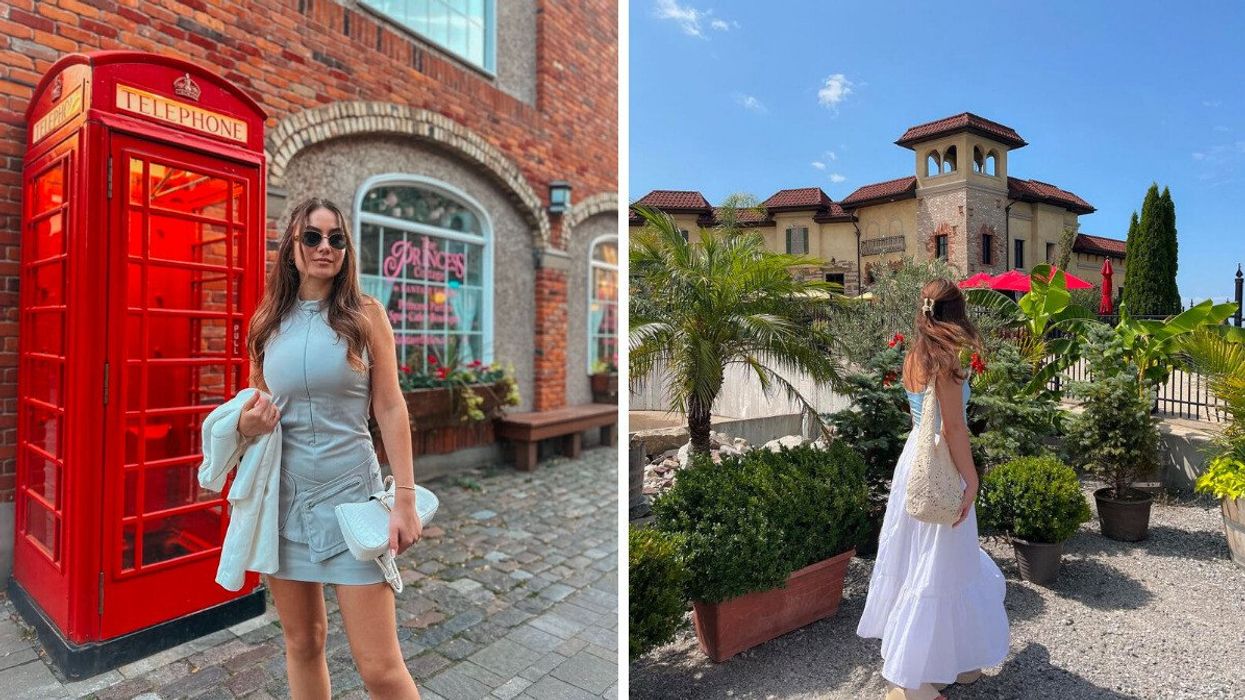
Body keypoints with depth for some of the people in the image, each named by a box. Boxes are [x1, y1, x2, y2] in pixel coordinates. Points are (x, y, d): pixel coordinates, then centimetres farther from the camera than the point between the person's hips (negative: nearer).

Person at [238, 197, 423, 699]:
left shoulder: (365, 314, -4)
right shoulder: (268, 320, 6)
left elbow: (390, 408, -6)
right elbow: (255, 402, 18)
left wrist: (405, 499, -11)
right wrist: (247, 423, -7)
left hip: (350, 491, -3)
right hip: (283, 493, 4)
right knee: (302, 643, 18)